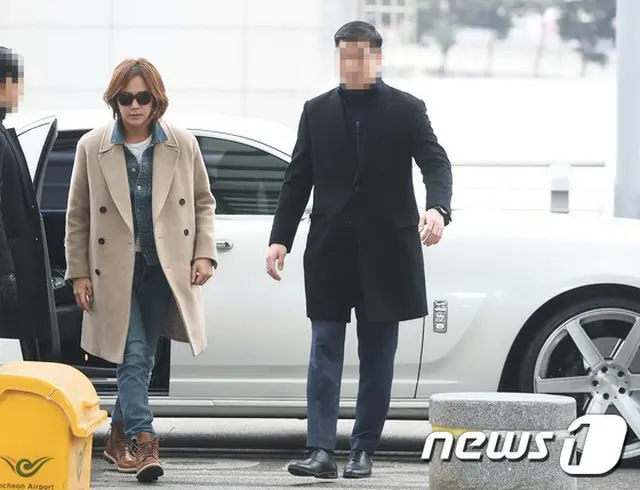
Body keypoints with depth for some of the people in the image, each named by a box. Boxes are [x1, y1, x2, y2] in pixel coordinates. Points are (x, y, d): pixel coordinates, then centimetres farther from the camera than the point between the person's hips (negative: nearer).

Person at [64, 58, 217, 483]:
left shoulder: (183, 145, 3)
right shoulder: (92, 148, -1)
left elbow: (204, 203, 11)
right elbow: (78, 216, 4)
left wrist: (204, 253, 0)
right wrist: (79, 272, 1)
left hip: (166, 269, 2)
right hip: (117, 271, -2)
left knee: (142, 358, 10)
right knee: (134, 357, -9)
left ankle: (120, 434, 25)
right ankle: (143, 441, -10)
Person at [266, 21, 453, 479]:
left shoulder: (407, 110, 2)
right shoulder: (318, 111, 9)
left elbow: (436, 163, -8)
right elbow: (297, 180, 9)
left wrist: (438, 208, -29)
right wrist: (280, 238, 1)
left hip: (385, 251, -1)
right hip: (331, 249, 1)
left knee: (378, 356, 4)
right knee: (325, 351, -4)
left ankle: (364, 451, 10)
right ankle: (321, 450, -8)